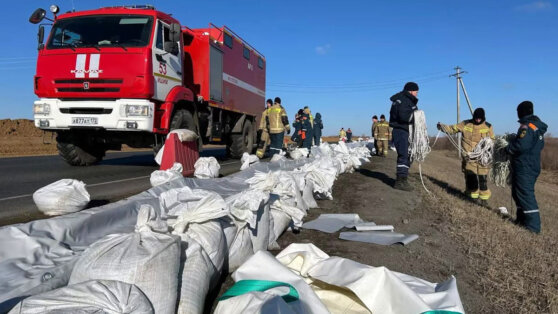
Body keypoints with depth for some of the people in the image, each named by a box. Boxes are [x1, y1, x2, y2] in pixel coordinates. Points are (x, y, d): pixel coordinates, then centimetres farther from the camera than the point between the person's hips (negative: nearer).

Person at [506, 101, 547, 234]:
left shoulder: (527, 126, -18)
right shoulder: (537, 126, 13)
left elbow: (521, 145, -29)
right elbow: (540, 145, 22)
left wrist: (508, 149, -10)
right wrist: (513, 141, 17)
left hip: (524, 168, -10)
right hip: (533, 166, 10)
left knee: (526, 194, -7)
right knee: (518, 193, 19)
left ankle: (533, 225, -5)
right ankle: (522, 219, 28)